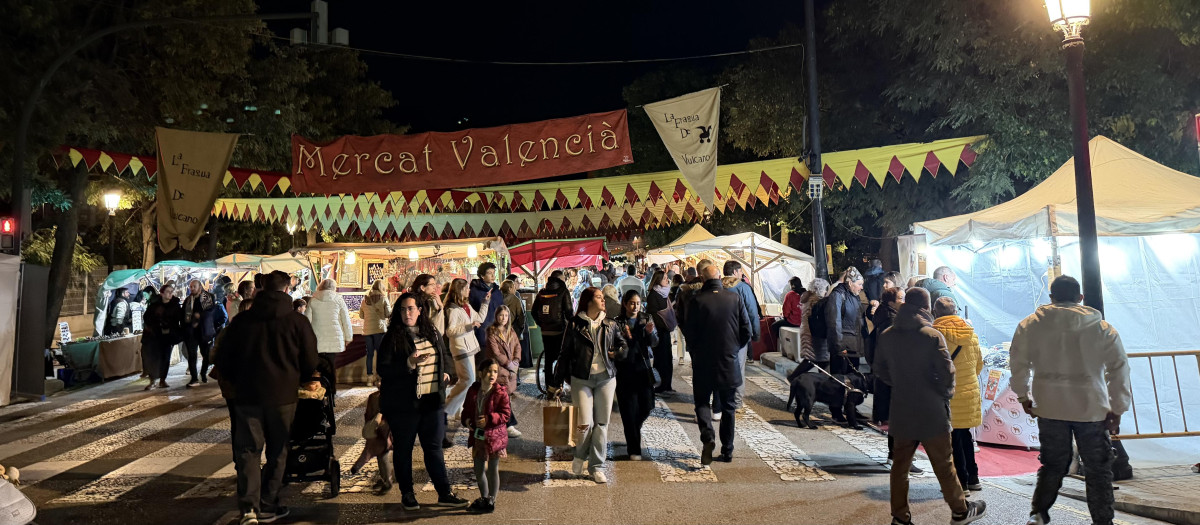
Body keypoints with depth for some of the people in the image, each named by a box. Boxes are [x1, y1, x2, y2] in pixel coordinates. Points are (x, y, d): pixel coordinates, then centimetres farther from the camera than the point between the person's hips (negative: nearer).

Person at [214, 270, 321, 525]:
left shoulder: (241, 320, 3)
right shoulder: (297, 321, -4)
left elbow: (223, 362, 9)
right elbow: (311, 363, 0)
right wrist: (296, 381, 20)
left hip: (247, 396, 1)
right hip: (283, 396, -1)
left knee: (247, 450, 7)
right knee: (277, 451, 11)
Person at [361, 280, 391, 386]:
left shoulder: (365, 300, 7)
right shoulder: (383, 299, -4)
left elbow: (361, 315, 14)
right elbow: (389, 314, -6)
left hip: (367, 330, 4)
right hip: (380, 329, -3)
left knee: (370, 354, 8)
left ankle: (369, 377, 11)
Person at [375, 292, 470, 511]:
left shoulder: (432, 334, 9)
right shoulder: (392, 338, -7)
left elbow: (446, 356, 24)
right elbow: (383, 369, -14)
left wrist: (448, 373, 5)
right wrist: (409, 364, -27)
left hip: (432, 401, 4)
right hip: (403, 404, -4)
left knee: (434, 447, 10)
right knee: (403, 449, 8)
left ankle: (444, 493, 16)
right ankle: (407, 494, 23)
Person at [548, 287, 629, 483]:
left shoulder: (611, 325, 9)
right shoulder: (575, 324, 0)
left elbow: (624, 347, 17)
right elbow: (565, 354, 4)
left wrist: (613, 354, -5)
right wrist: (557, 382, 5)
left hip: (606, 378, 3)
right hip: (581, 379, -3)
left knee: (602, 423, 5)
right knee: (585, 423, -10)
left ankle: (596, 467, 19)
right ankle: (580, 455, 21)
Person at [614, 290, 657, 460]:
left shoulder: (647, 319, 6)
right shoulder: (617, 322, -2)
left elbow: (655, 343, -1)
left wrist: (650, 333, -21)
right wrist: (624, 337, -21)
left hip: (643, 366, 3)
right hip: (625, 369, -3)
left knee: (646, 407, 5)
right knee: (629, 410, -1)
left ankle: (632, 430, 37)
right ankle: (634, 449, 9)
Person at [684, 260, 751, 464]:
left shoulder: (697, 300, -12)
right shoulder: (734, 298, -5)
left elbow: (688, 332, -7)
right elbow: (747, 331, -1)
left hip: (704, 362, -2)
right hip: (729, 362, 2)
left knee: (702, 402, 12)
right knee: (728, 407, 15)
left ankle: (707, 437, -12)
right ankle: (727, 451, 20)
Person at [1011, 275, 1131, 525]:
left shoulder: (1030, 325, -2)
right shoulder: (1102, 327, -3)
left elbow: (1018, 363, 1)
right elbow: (1119, 368, -3)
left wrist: (1023, 396, 13)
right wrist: (1117, 409, 4)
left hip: (1049, 408, 2)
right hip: (1091, 408, -1)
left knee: (1052, 464, 15)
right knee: (1098, 469, 12)